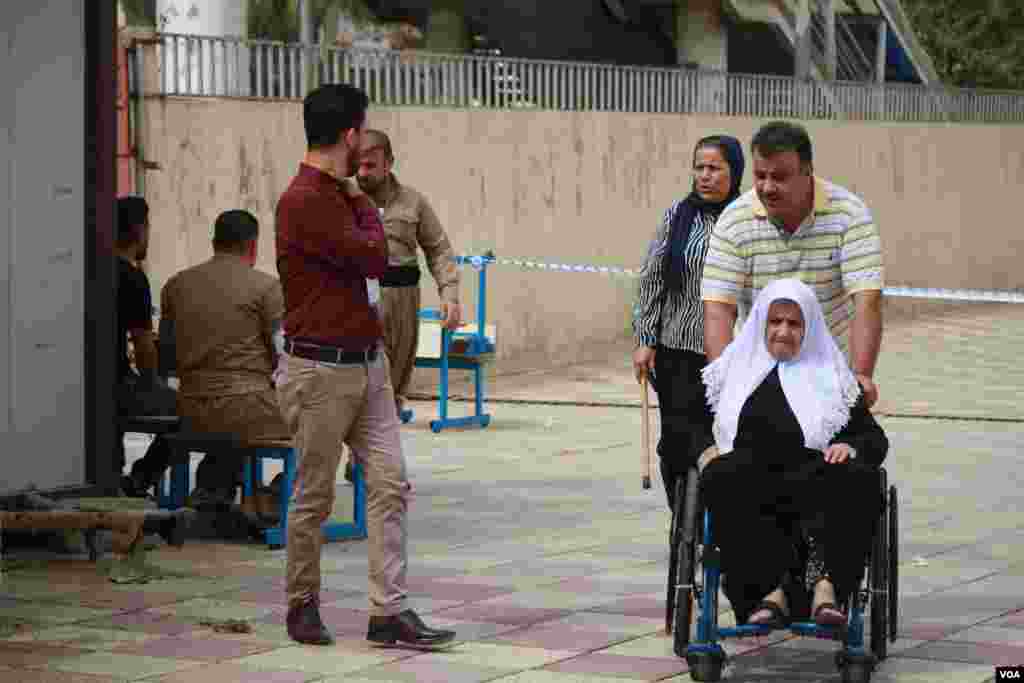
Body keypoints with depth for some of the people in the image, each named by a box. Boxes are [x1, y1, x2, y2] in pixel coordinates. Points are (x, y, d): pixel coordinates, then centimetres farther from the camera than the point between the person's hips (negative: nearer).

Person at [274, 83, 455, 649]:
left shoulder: (337, 195, 13)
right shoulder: (304, 202, -18)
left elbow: (375, 262, 15)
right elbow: (373, 257, -17)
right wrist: (365, 209, 0)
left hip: (366, 362, 9)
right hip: (321, 370, -9)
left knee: (390, 483, 0)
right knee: (315, 496, 4)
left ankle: (389, 611, -1)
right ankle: (302, 604, 21)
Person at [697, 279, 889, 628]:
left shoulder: (833, 377, 23)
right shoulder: (731, 371, 26)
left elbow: (874, 438, 18)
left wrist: (851, 447, -6)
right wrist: (707, 449, -1)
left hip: (812, 489, 0)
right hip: (746, 488, 0)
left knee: (859, 479, -32)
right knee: (721, 478, -35)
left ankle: (827, 585, -44)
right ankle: (772, 587, -41)